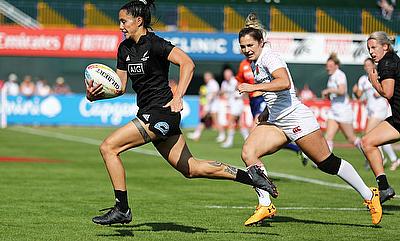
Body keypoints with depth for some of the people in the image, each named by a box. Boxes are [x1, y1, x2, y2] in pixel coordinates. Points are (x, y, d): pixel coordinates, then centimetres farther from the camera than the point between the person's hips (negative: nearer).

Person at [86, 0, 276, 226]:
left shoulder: (154, 44, -13)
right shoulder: (125, 48, 12)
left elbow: (188, 63, -23)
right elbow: (120, 87, 14)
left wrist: (178, 97, -33)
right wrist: (95, 94, -5)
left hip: (162, 112, -9)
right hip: (150, 114, 9)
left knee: (108, 147, -14)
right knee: (191, 168, 11)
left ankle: (122, 209, -8)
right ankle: (249, 175, 17)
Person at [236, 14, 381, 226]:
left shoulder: (269, 57, -14)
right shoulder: (255, 63, 14)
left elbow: (285, 83, -31)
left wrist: (253, 87, -32)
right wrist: (266, 113, 23)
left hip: (296, 118, -9)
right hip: (276, 122, 9)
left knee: (328, 163, -2)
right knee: (248, 153, -10)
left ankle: (370, 196, 12)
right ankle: (266, 205, -8)